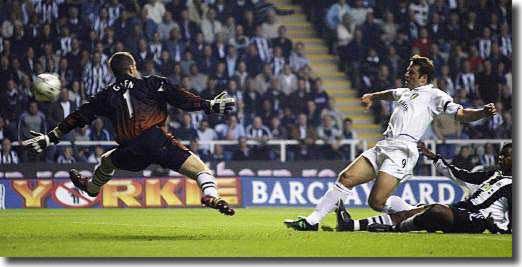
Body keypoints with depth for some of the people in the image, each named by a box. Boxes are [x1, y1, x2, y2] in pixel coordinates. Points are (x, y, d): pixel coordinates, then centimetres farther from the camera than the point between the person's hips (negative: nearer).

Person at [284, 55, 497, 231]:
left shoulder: (434, 96, 1)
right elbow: (390, 94, 48)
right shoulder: (405, 92, 24)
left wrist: (483, 112, -25)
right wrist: (372, 97, 59)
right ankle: (312, 221, 4)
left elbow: (460, 114, -9)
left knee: (377, 202, -19)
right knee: (346, 179, 0)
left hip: (401, 151, -8)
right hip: (382, 146, 8)